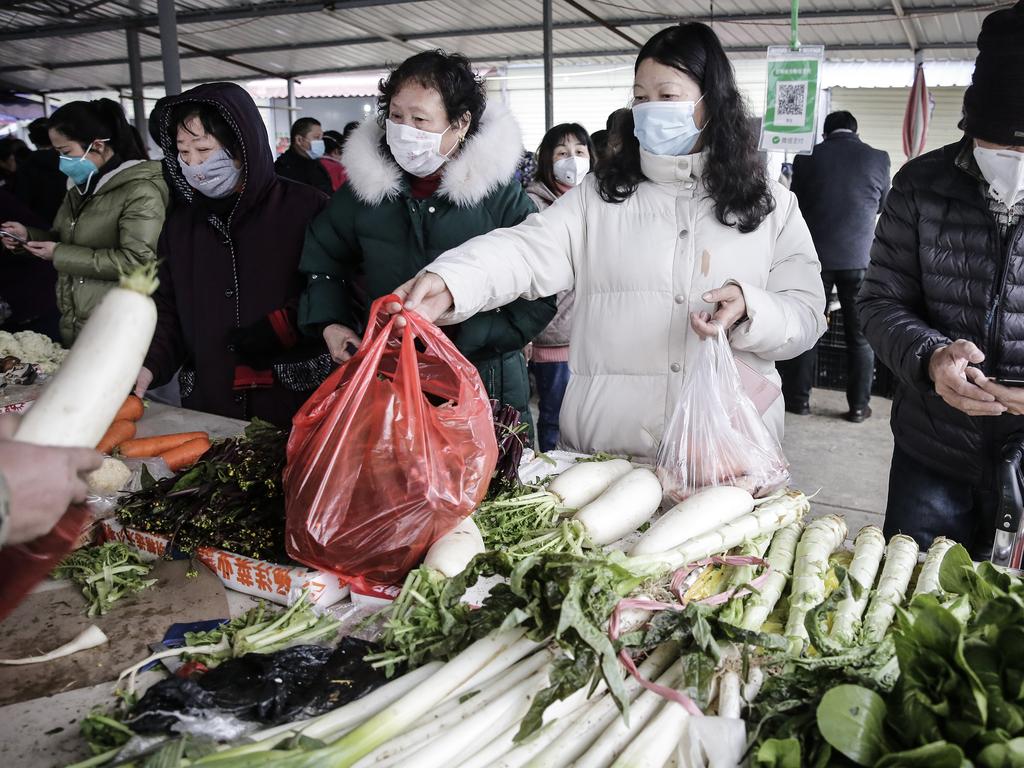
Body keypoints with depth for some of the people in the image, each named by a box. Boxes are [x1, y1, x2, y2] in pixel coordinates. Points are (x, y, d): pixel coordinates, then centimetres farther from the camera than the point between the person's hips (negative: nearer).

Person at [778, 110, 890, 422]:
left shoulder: (808, 157, -2)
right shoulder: (878, 158, -1)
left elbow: (796, 202, 10)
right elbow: (883, 205, 14)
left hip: (816, 255, 0)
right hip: (859, 257, 0)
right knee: (860, 334, 8)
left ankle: (798, 398, 13)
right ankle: (858, 405, 11)